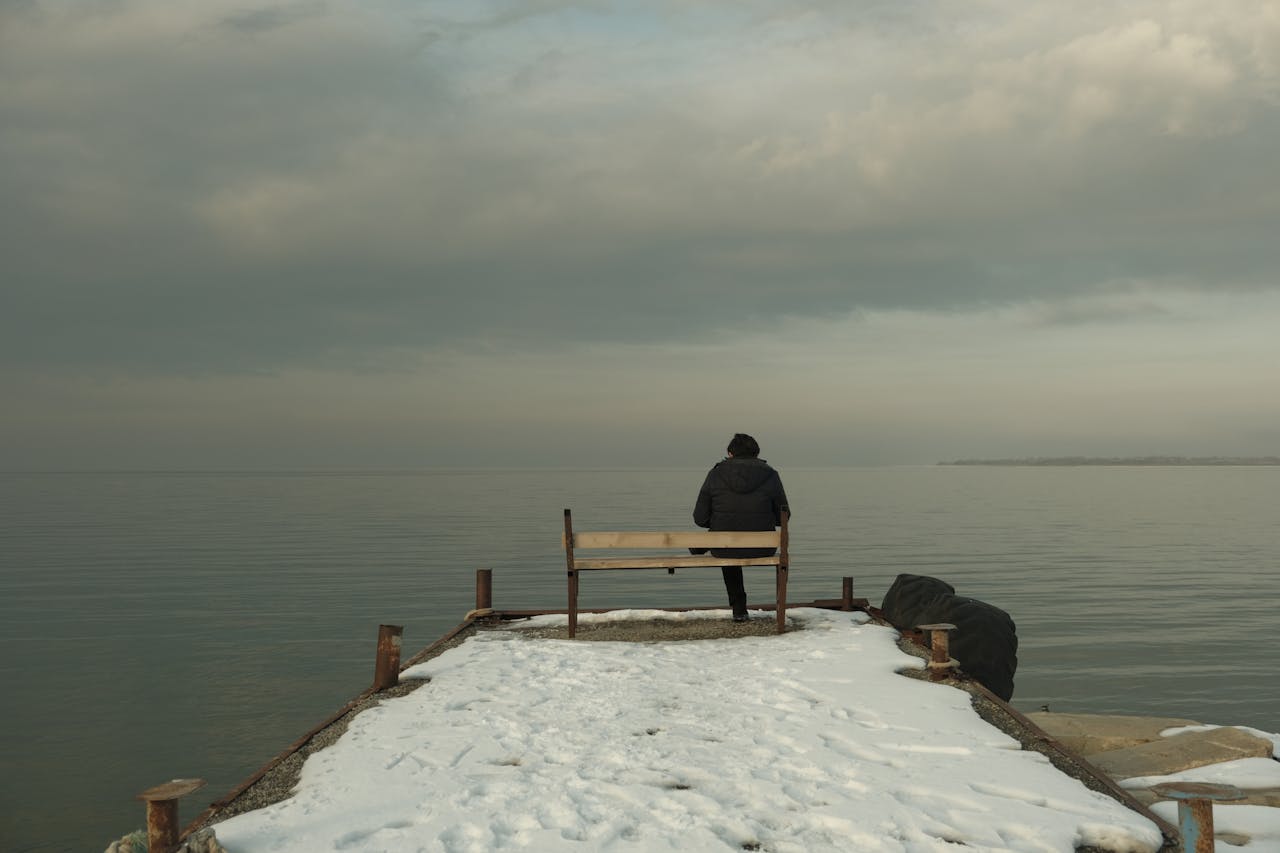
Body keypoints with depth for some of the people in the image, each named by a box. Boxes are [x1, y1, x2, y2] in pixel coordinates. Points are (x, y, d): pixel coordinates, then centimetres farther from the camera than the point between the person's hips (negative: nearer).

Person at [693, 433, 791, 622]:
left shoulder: (716, 474, -4)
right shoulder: (770, 475, -5)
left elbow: (700, 518, -3)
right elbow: (782, 517, 2)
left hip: (723, 548, 0)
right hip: (761, 550, 1)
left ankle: (739, 609, 37)